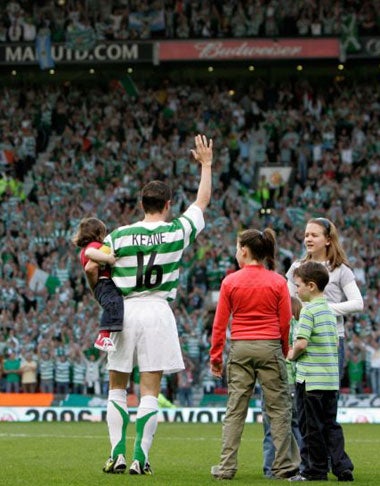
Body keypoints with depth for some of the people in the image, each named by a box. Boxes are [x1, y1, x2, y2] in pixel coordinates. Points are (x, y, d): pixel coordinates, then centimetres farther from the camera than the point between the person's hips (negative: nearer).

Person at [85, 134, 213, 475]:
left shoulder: (119, 236, -2)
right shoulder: (177, 232, -2)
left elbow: (90, 269, -2)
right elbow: (203, 201, 13)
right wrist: (206, 164, 26)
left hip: (123, 311, 1)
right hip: (158, 313, -1)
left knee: (117, 387, 12)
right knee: (150, 391, 1)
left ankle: (117, 454, 5)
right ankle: (140, 458, -3)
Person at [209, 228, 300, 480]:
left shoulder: (230, 281, 0)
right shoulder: (278, 282, -1)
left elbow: (220, 324, 2)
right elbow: (285, 323, 1)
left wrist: (215, 356, 9)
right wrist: (284, 352, 14)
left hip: (240, 348, 1)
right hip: (270, 347, -1)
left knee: (235, 410, 6)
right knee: (279, 409, 5)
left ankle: (226, 467, 5)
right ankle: (284, 466, 5)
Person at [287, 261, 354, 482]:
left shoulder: (309, 310, -12)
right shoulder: (330, 310, 13)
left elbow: (302, 342, -22)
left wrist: (293, 354, -2)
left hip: (310, 379, -8)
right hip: (331, 379, 8)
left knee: (311, 427, 1)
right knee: (330, 425, 11)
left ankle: (316, 470, 6)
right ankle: (342, 466, 3)